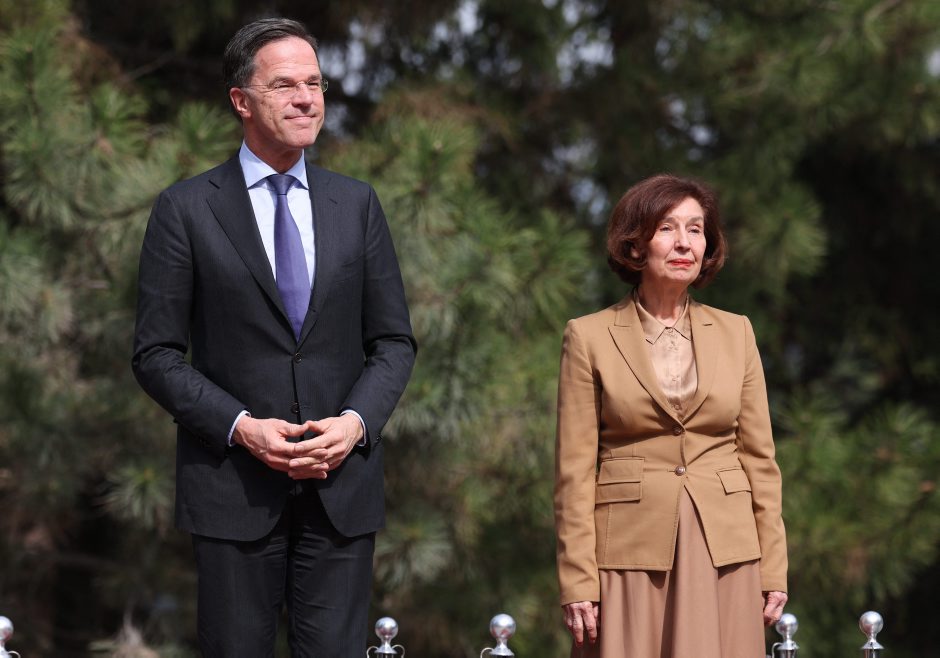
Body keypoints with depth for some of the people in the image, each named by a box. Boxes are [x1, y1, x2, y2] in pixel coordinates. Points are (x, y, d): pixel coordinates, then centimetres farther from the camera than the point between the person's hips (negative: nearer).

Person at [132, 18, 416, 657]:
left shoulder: (356, 203, 10)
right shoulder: (186, 210, 0)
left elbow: (394, 341, 11)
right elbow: (157, 354, -1)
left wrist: (356, 421, -7)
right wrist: (241, 428, -14)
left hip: (342, 483, 2)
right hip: (233, 485, -2)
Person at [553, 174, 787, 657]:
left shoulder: (735, 333, 10)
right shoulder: (590, 337, 1)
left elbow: (759, 459, 10)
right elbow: (574, 470, -1)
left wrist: (773, 570, 5)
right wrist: (577, 583, -7)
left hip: (723, 554, 2)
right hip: (631, 549, -2)